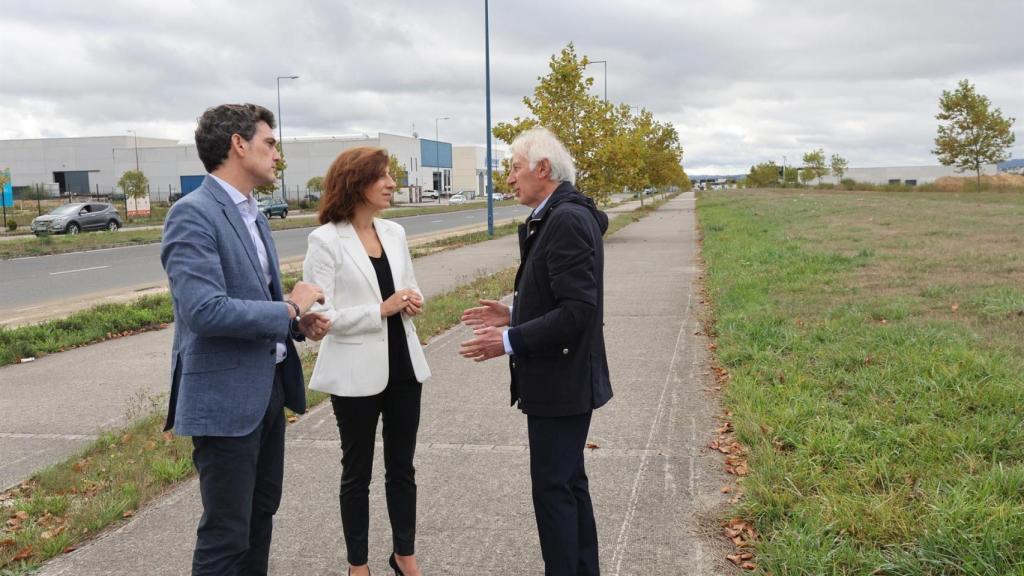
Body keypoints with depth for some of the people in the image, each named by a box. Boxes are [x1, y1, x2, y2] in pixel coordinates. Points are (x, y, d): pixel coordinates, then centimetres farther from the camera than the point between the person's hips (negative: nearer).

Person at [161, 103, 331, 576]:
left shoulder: (252, 214, 12)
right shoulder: (193, 214, -17)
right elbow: (205, 310, -28)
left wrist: (298, 322, 0)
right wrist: (289, 309, -17)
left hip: (267, 387, 9)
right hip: (225, 396, -9)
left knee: (262, 511, 21)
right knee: (226, 533, 2)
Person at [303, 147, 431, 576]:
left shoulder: (394, 232, 6)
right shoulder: (326, 241, -12)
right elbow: (319, 315, -16)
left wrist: (413, 301, -7)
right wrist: (381, 310, -21)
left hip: (402, 366, 5)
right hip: (356, 374, -5)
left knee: (402, 467, 15)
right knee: (357, 472, 11)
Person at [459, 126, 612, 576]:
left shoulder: (568, 219, -20)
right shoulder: (557, 217, 11)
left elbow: (578, 310, -26)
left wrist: (510, 341, -21)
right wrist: (514, 314, 8)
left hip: (562, 381, -10)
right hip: (561, 378, 10)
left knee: (552, 487, 0)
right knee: (568, 482, 18)